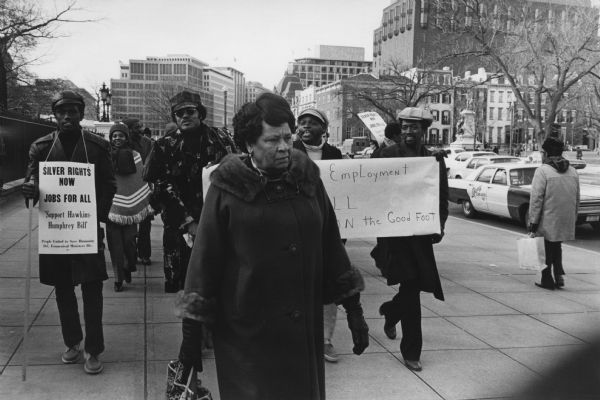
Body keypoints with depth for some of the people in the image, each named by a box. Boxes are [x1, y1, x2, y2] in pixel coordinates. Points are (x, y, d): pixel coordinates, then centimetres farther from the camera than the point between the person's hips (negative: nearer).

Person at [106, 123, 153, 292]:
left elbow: (141, 181, 7)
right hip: (111, 206, 0)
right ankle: (118, 279, 10)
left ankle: (128, 268, 27)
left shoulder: (135, 156, 3)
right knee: (115, 243, 1)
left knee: (129, 240, -1)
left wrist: (146, 205, 6)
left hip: (130, 206, 0)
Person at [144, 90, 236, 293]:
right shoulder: (164, 147, 5)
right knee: (176, 283, 3)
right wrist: (188, 222, -11)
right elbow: (163, 188, -3)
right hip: (179, 228, 0)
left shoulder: (221, 141, 5)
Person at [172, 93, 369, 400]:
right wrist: (191, 331, -6)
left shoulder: (307, 179, 1)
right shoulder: (227, 189, -9)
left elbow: (331, 246, 5)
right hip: (246, 331, -3)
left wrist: (353, 307, 5)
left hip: (304, 327, 4)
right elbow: (205, 257, -7)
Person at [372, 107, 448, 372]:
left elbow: (443, 197, 9)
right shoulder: (388, 155, 0)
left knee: (413, 287, 8)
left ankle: (390, 311, 44)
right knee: (410, 285, -8)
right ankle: (411, 352, 6)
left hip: (422, 231, 3)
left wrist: (439, 225, -4)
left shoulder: (435, 158, 8)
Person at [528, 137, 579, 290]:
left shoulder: (542, 170, -13)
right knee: (556, 246, 22)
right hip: (567, 220, 6)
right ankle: (559, 274, 13)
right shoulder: (573, 171, 8)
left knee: (547, 248, 8)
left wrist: (533, 222, -13)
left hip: (548, 220, -6)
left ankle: (547, 279, 15)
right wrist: (573, 218, 21)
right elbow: (577, 198, 13)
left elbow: (536, 199, -16)